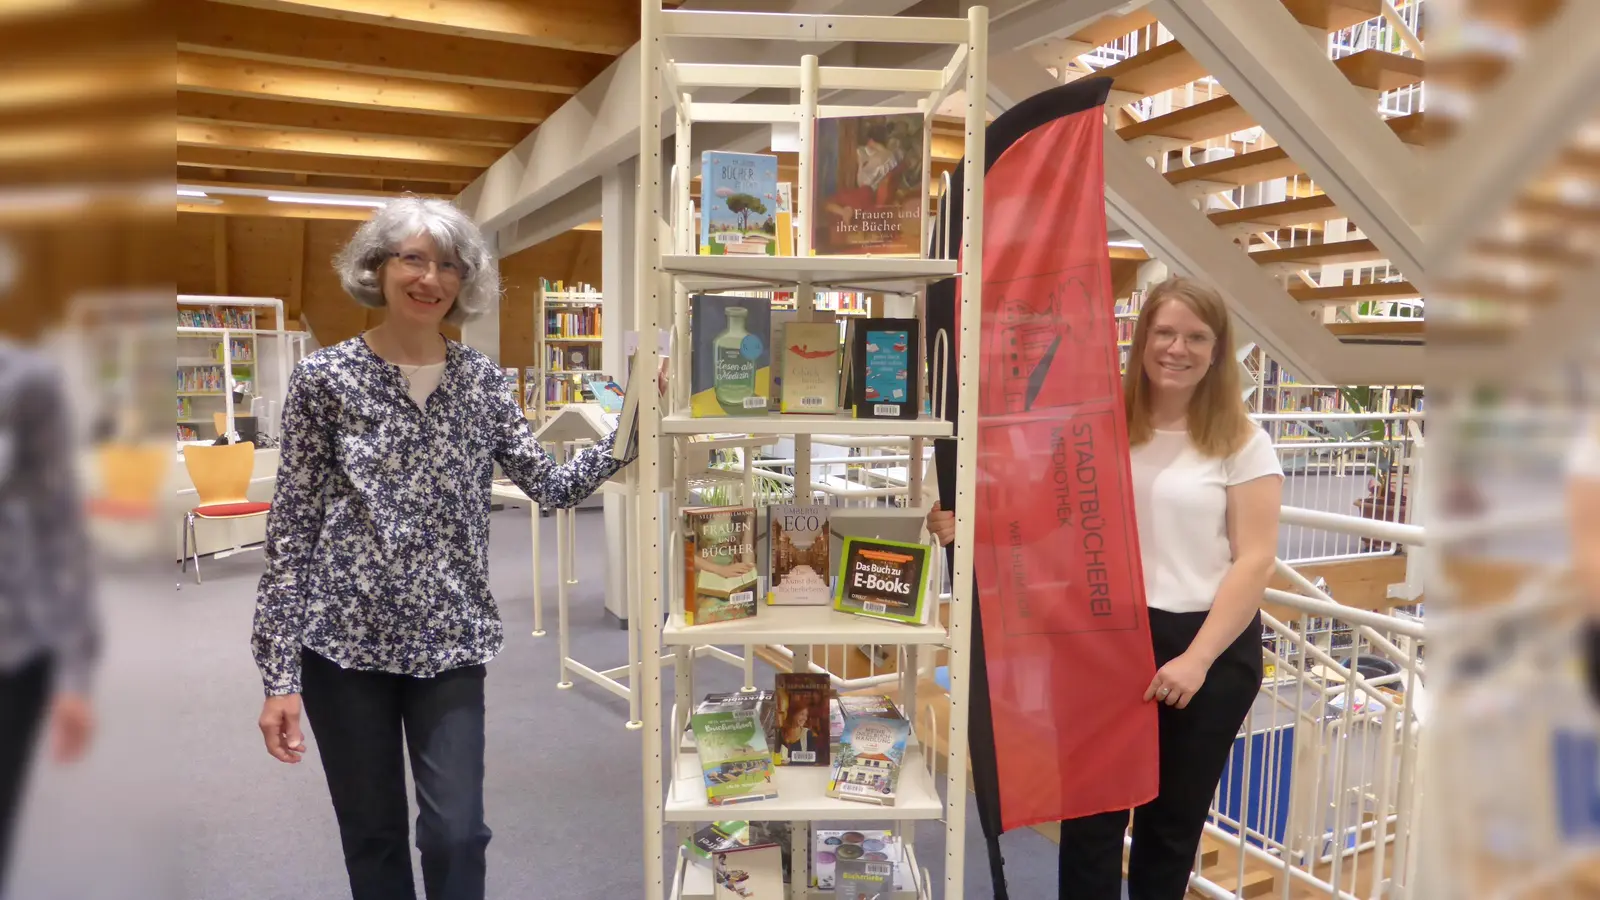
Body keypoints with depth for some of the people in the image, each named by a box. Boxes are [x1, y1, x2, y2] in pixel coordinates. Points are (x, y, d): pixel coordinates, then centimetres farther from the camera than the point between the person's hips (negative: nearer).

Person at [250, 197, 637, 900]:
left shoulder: (480, 379, 5)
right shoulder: (325, 377, -3)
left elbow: (550, 487, 0)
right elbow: (291, 525, -4)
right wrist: (280, 673, -7)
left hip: (449, 640, 2)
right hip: (343, 639, -1)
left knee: (456, 832, -1)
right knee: (372, 836, 11)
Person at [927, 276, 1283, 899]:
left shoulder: (1242, 444, -4)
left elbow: (1255, 562, -8)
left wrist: (1198, 657, -16)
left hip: (1211, 645, -1)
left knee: (1172, 821, 15)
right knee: (1090, 814, 6)